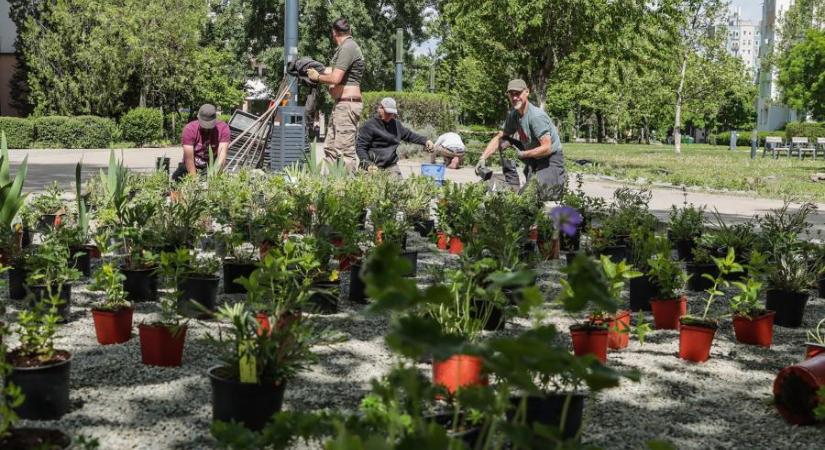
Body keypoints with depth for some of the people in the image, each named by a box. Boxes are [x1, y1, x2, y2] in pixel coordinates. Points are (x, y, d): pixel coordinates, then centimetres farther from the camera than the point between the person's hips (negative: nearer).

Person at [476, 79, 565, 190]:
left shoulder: (537, 116, -23)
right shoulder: (513, 115, 0)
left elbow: (546, 148, -25)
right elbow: (498, 137, 5)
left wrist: (522, 154, -18)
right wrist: (483, 158, -6)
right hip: (533, 159, 9)